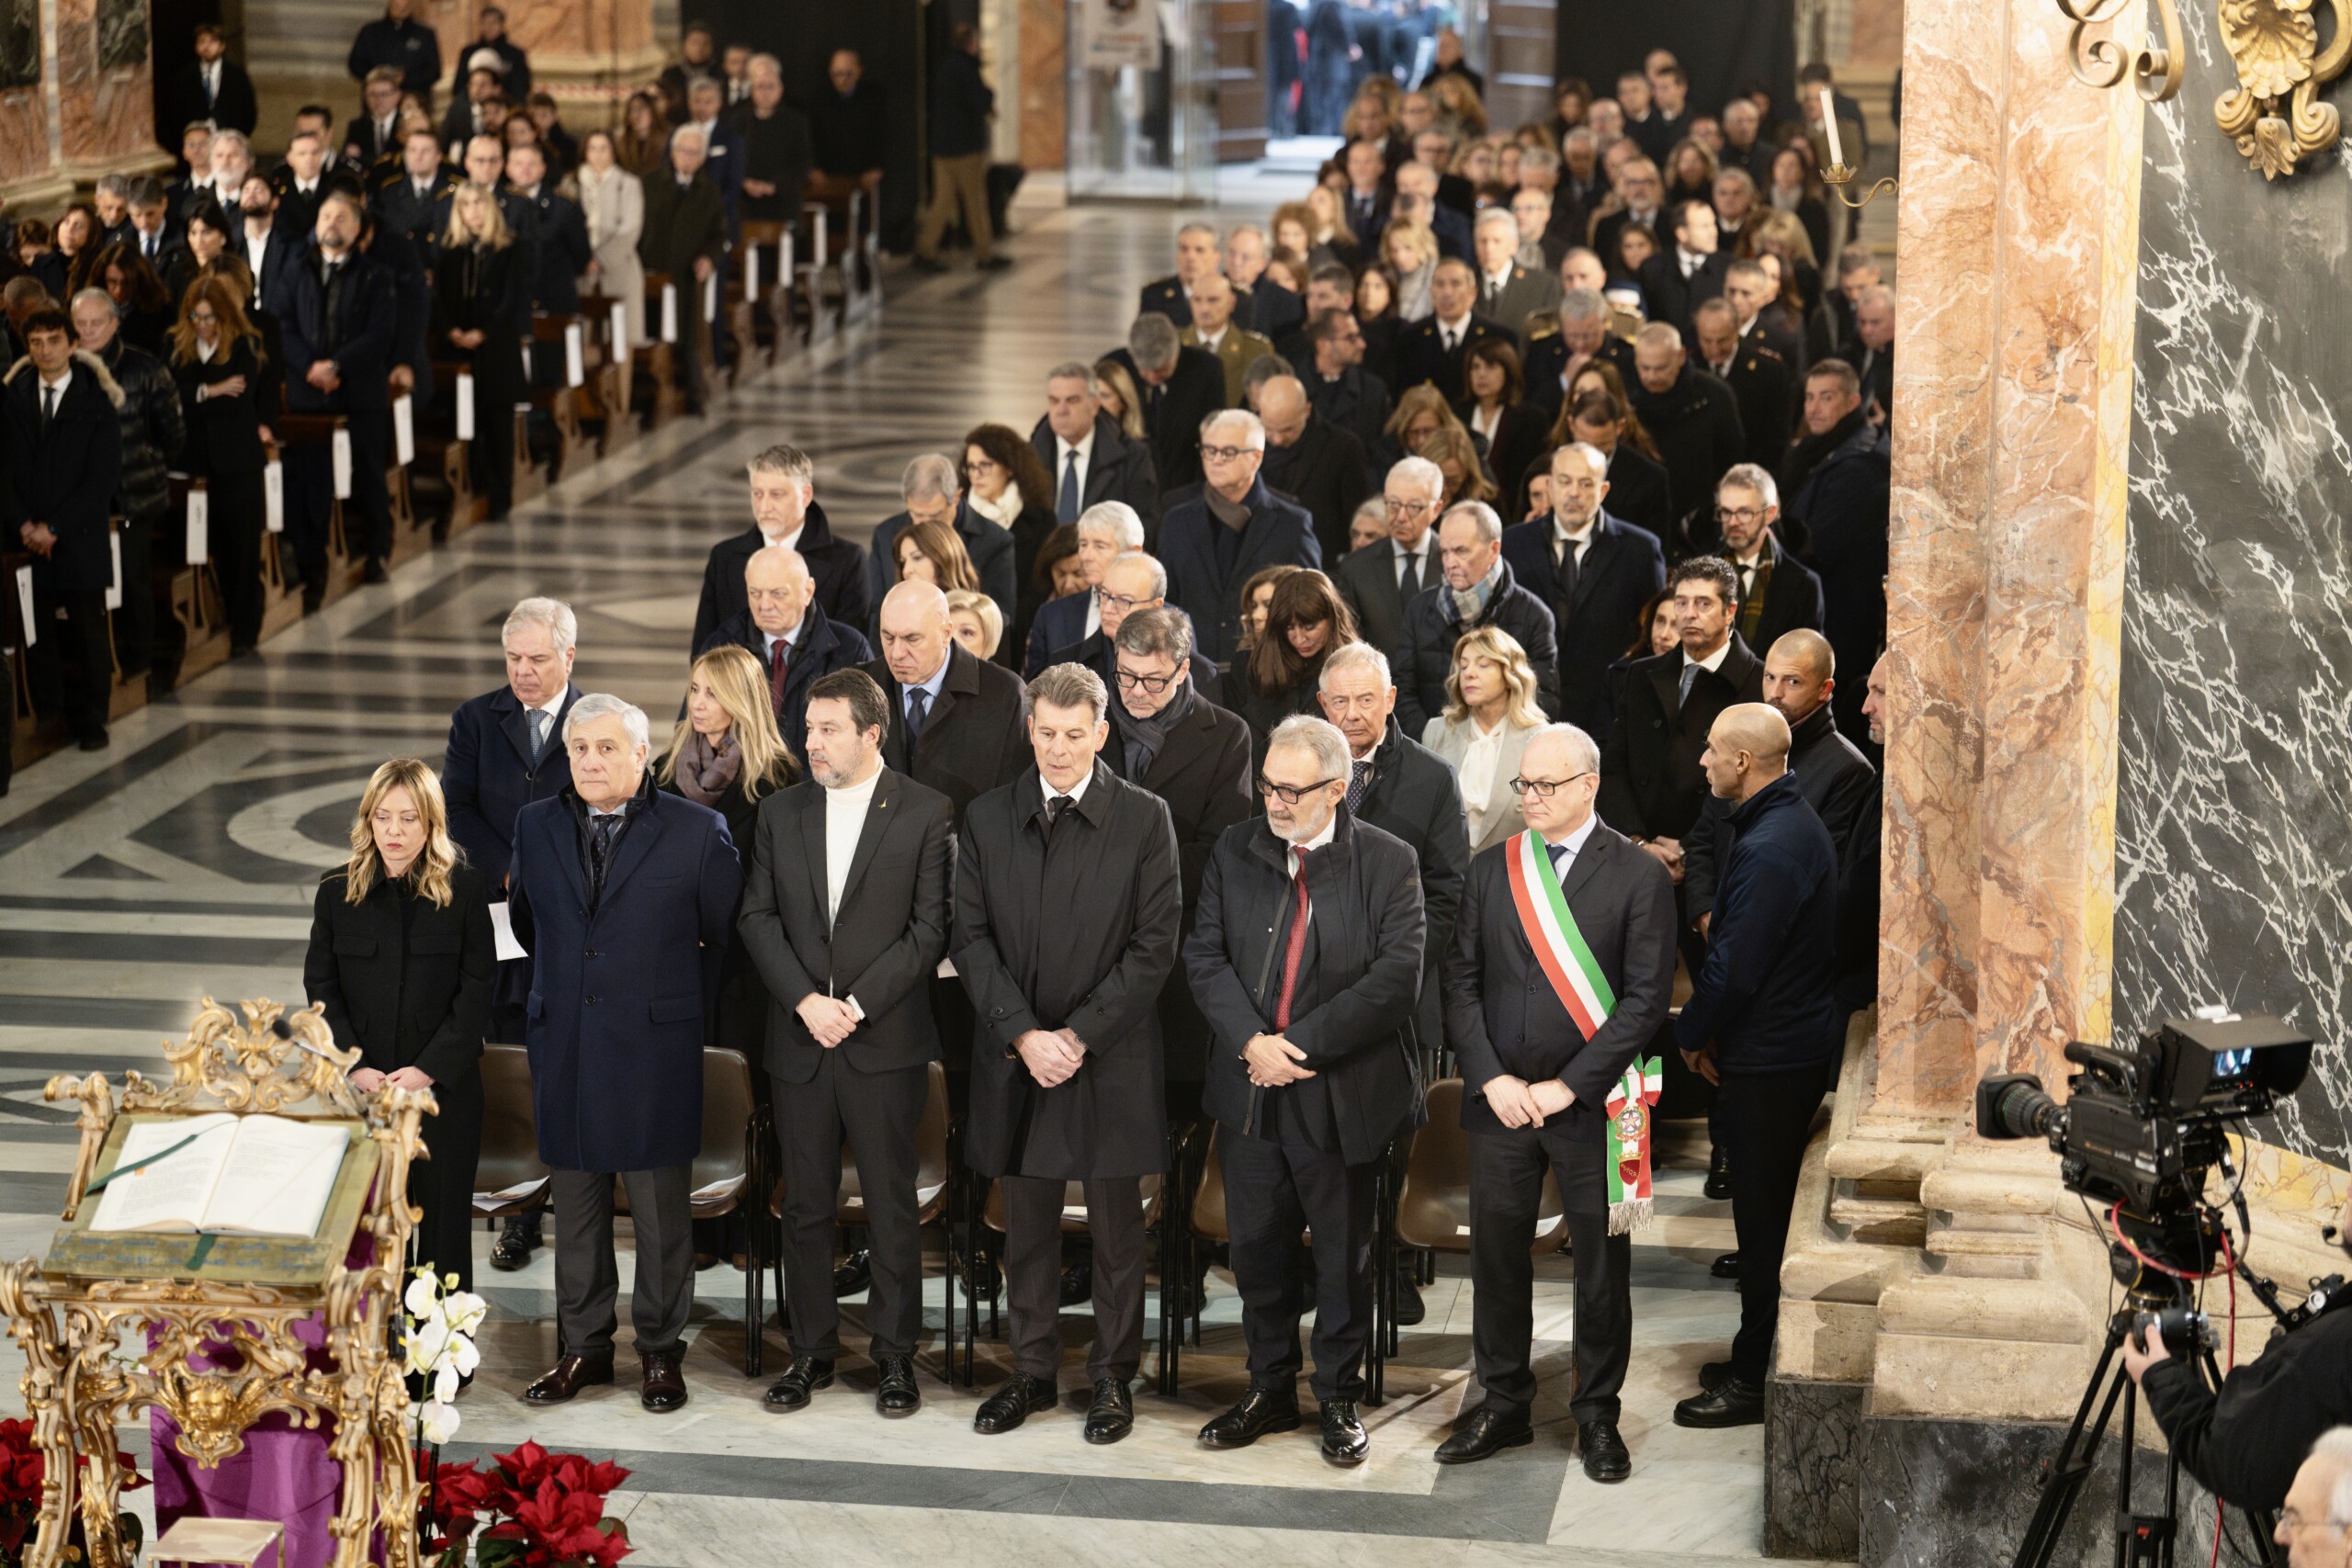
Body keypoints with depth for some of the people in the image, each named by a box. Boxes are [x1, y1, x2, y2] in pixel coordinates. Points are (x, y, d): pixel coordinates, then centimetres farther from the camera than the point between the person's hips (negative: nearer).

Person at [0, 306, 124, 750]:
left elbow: (101, 477, -5)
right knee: (38, 634, -1)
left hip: (81, 541, -2)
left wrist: (55, 528, -9)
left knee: (86, 632, 1)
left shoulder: (96, 403, 0)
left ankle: (90, 721, 9)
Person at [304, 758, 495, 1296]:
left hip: (443, 1086, -1)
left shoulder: (465, 889, -2)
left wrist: (430, 1069, -13)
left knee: (444, 1217, 3)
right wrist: (353, 1067, -10)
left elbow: (476, 990, -5)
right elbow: (320, 989, 3)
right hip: (360, 1088, 1)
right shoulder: (338, 891, 3)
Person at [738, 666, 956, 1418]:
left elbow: (930, 929, -6)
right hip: (799, 1042, 3)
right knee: (806, 1206, 8)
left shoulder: (926, 813, -3)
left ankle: (894, 1356, 10)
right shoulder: (780, 813, 9)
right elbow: (758, 917, 6)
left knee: (891, 1206, 1)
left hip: (885, 1041, -3)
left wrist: (856, 1004, -13)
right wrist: (806, 1001, -8)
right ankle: (812, 1350, 17)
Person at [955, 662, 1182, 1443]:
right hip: (1015, 1058, 2)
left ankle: (1112, 1376, 15)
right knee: (1027, 1225, 10)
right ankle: (1032, 1371, 21)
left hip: (1112, 1058, -2)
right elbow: (970, 938, 2)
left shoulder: (1144, 819, -3)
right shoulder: (987, 819, 5)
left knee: (1116, 1228, 5)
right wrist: (1023, 1035, -10)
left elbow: (1154, 946, -7)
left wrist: (1079, 1036, -13)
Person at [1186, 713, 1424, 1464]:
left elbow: (1397, 978, -14)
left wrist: (1301, 1044, -16)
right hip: (1249, 1090, 3)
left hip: (1343, 1093, -3)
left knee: (1344, 1255, 7)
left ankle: (1339, 1399, 21)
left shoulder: (1387, 862, -7)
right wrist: (1250, 1041, -14)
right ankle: (1270, 1390, 27)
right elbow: (1205, 954, 1)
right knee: (1257, 1247, 12)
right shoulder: (1235, 851, 4)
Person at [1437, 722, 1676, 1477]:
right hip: (1500, 1100, 3)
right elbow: (1461, 983, 6)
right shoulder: (1490, 871, 7)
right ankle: (1502, 1405, 22)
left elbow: (1646, 998, -9)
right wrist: (1492, 1079, -7)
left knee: (1602, 1264, 5)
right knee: (1496, 1256, 9)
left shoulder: (1639, 877, -5)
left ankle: (1597, 1415, 18)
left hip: (1590, 1104, -3)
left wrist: (1568, 1086, -13)